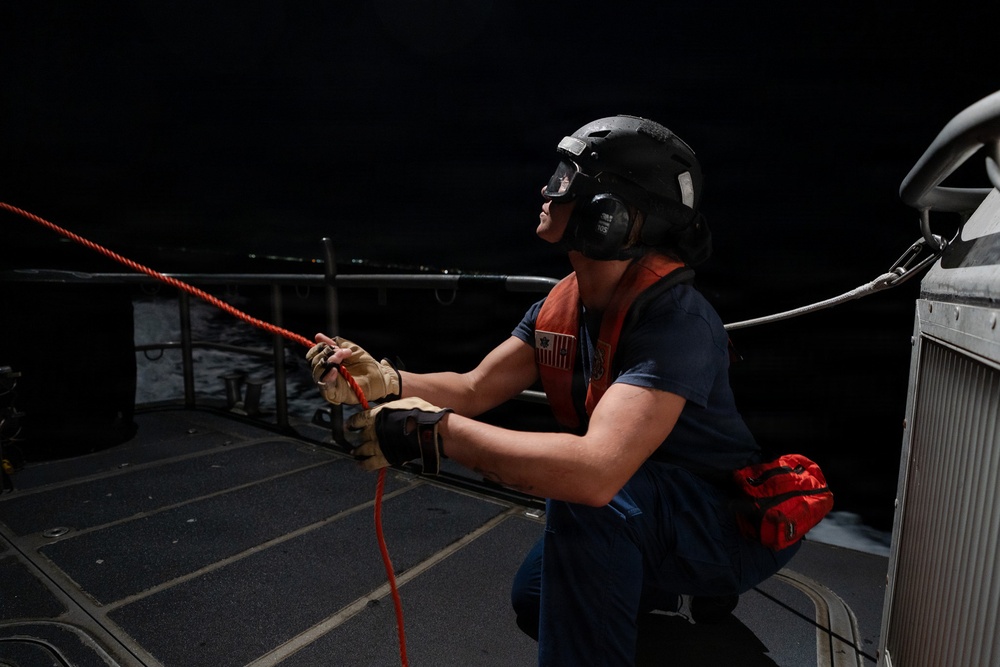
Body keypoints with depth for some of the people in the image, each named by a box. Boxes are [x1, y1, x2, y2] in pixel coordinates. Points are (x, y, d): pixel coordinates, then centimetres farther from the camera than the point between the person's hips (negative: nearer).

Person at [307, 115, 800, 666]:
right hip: (643, 512, 8)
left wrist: (431, 430, -41)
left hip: (734, 523, -8)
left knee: (580, 493, -35)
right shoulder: (561, 307, -7)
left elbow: (595, 471, -46)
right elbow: (474, 390, -6)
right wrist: (384, 381, -24)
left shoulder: (677, 322, -33)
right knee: (534, 601, 20)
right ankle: (694, 588, 31)